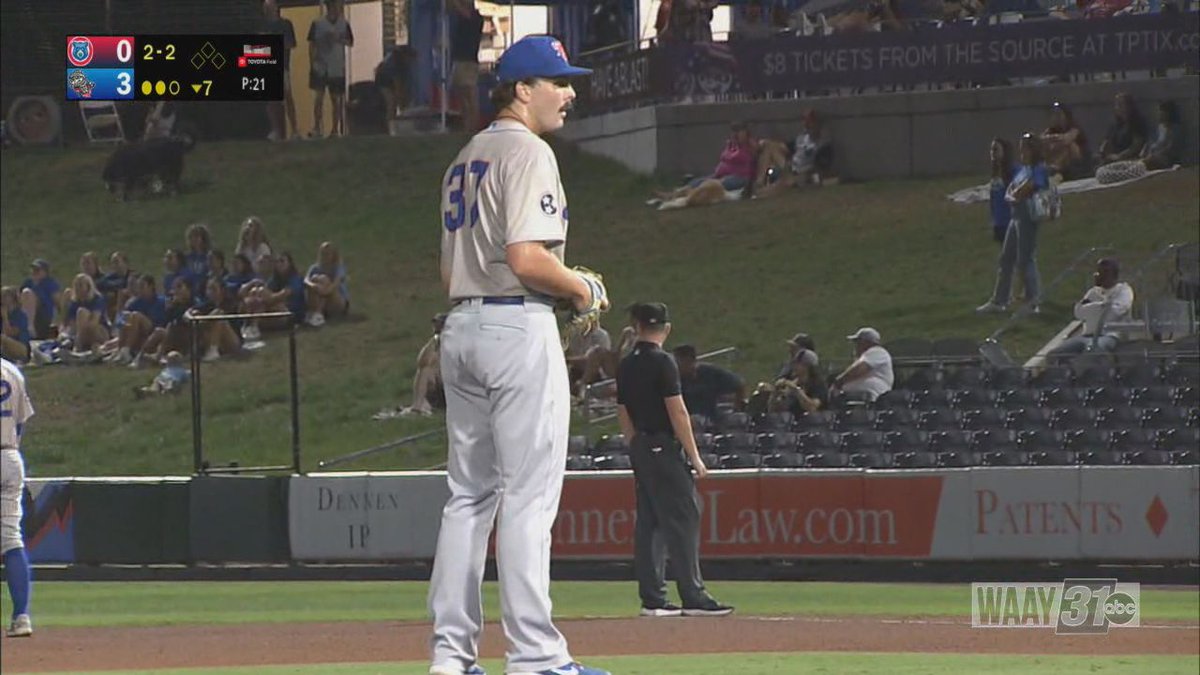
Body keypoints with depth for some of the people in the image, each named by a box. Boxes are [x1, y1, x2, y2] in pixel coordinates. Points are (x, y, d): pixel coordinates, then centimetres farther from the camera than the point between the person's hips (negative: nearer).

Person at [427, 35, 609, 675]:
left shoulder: (464, 160, 18)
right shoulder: (527, 153, -11)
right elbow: (527, 258, -22)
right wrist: (581, 288, -4)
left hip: (460, 327, 9)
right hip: (518, 325, -9)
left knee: (468, 494, 11)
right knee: (529, 495, -8)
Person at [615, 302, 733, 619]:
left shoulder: (626, 366, 12)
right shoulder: (662, 362, -11)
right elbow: (677, 411, -15)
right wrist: (694, 456, -12)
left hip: (640, 449, 8)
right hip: (664, 447, -8)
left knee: (648, 522, 9)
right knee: (682, 521, -9)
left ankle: (652, 599, 7)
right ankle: (693, 597, -13)